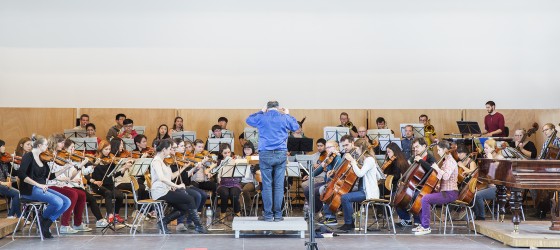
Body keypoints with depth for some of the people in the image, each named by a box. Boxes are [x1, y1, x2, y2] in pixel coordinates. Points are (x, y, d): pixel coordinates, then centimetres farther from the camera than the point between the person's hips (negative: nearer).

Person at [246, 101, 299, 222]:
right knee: (279, 185, 3)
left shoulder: (261, 118, 3)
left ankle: (268, 215, 2)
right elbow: (296, 126, 22)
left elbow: (248, 120, 24)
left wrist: (261, 112, 32)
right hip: (281, 154, 1)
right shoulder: (284, 118, 4)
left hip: (265, 154, -1)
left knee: (267, 185, 2)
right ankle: (278, 214, 5)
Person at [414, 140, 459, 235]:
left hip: (450, 193, -11)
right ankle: (423, 224, 14)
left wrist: (437, 168, -20)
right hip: (444, 191, 11)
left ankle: (426, 227, -19)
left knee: (425, 199, -26)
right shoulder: (446, 161, 17)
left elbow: (446, 176, -31)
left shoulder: (450, 162, -14)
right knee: (422, 197, 12)